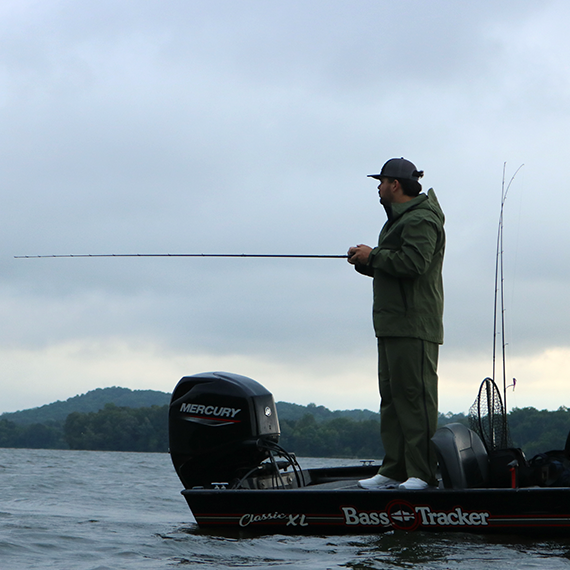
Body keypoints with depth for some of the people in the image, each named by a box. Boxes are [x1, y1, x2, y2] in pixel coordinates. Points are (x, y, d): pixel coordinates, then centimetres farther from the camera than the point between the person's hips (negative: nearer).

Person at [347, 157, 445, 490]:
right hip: (392, 325, 11)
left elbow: (411, 264, -23)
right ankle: (394, 471, 11)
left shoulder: (421, 221, -11)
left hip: (414, 328, -11)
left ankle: (423, 472, -12)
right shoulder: (399, 220, 24)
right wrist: (366, 263, 8)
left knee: (415, 397, -12)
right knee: (392, 397, 9)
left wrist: (373, 256, -11)